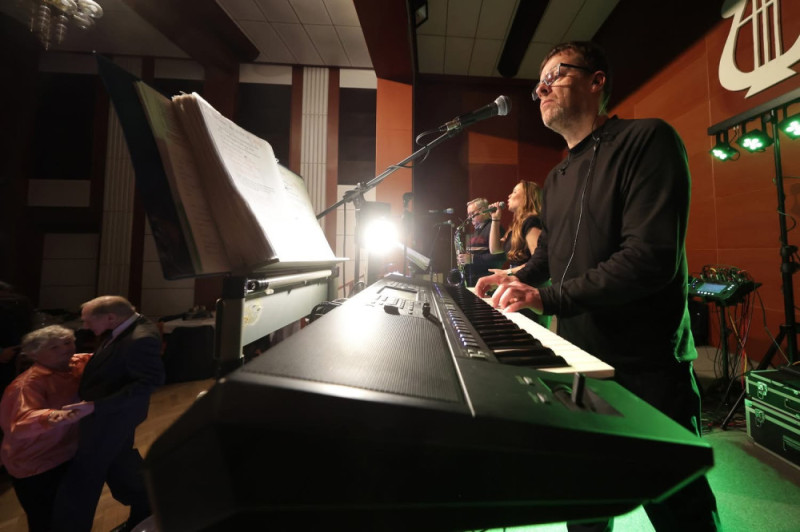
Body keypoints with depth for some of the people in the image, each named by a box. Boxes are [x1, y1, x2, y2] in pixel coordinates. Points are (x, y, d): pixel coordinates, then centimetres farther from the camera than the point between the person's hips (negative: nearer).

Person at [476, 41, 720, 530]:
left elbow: (653, 257, -23)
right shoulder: (557, 179, 12)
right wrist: (519, 278, 2)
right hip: (579, 361, 7)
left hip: (646, 367, -7)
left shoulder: (647, 139, -11)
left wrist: (546, 298, -24)